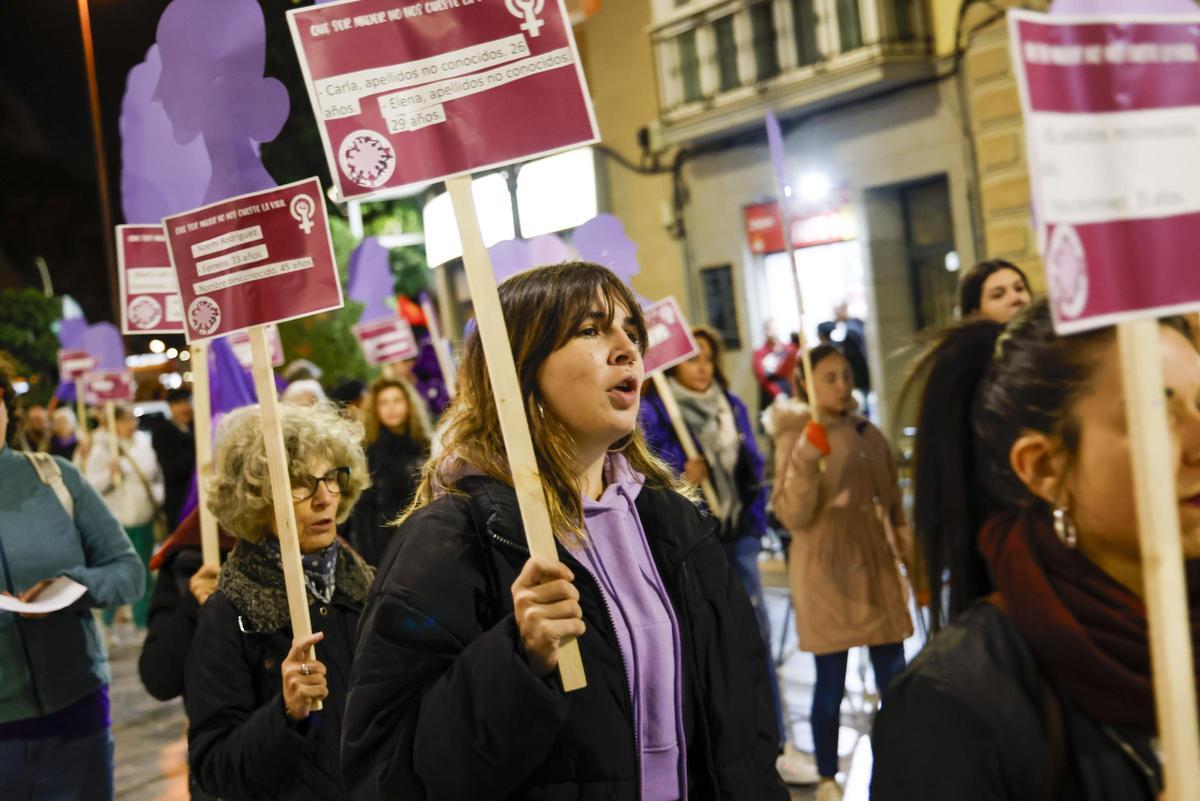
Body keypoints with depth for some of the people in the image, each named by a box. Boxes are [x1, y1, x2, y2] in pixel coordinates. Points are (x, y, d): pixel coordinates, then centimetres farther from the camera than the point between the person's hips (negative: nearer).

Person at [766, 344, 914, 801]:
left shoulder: (870, 435, 8)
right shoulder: (797, 438, -5)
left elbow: (893, 508, 16)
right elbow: (793, 516, -13)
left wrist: (915, 564, 15)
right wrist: (806, 458, -25)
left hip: (876, 570, 5)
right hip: (826, 575, -4)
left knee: (894, 680, 8)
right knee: (830, 685, 3)